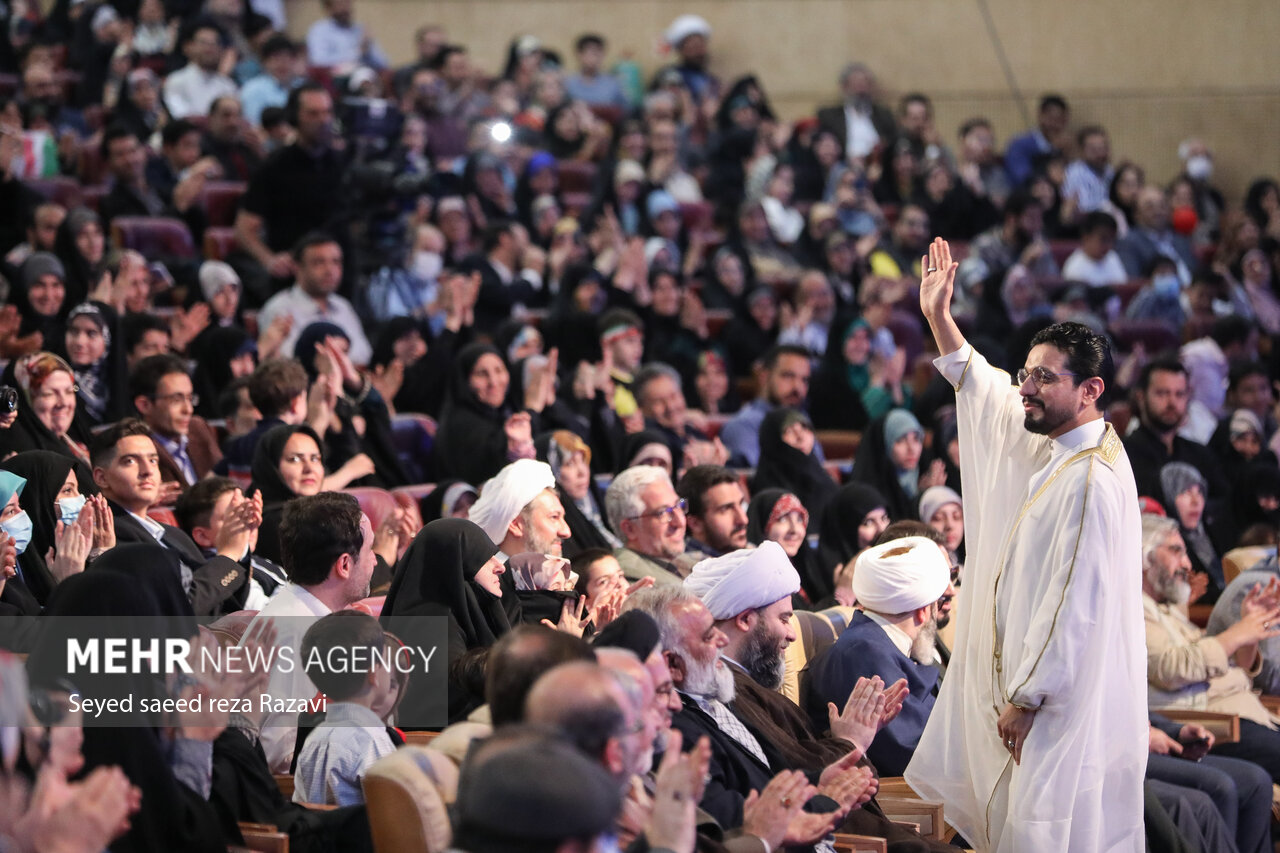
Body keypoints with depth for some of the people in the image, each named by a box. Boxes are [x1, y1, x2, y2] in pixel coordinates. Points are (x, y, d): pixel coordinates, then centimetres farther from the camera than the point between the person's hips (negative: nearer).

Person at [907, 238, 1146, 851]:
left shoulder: (1092, 480, -21)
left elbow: (1076, 604, -23)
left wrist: (1026, 699, -19)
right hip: (1024, 674, 10)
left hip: (1067, 699, -10)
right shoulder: (1047, 441, 7)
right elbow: (978, 387, 27)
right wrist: (938, 315, 25)